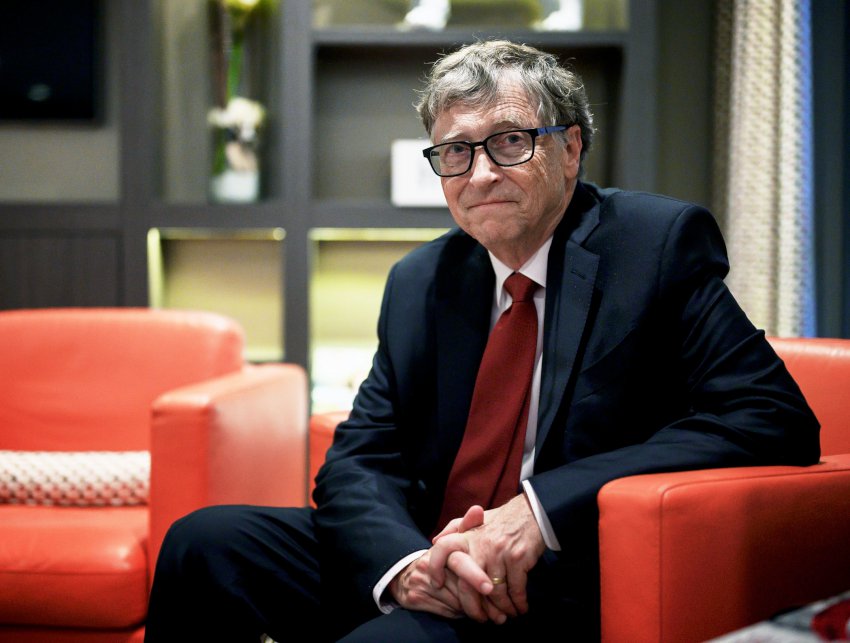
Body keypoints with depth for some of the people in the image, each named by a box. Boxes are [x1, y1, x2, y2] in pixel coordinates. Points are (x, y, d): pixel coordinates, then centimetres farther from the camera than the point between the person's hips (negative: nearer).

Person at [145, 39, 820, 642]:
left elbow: (776, 418, -15)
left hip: (568, 588, -5)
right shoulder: (420, 282, 12)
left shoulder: (661, 242, -4)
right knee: (206, 542, -12)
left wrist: (542, 506, -23)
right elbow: (359, 463, 7)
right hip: (428, 558, 5)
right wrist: (406, 563, -19)